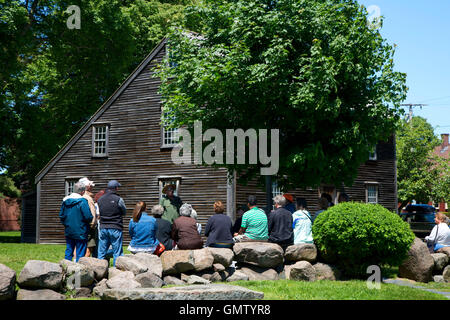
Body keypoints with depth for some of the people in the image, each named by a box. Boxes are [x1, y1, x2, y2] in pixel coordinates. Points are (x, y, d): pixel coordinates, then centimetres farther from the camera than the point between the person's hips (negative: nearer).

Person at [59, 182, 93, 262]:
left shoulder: (65, 200, 5)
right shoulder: (82, 201, -16)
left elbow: (61, 216, 9)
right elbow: (88, 217, -20)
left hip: (68, 231, 6)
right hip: (80, 232, -6)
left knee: (68, 253, 15)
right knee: (80, 254, 2)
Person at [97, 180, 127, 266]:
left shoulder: (100, 199, 6)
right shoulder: (118, 199, -9)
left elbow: (98, 213, 8)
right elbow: (124, 212, 3)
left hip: (103, 228, 5)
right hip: (115, 228, -4)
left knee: (101, 252, 11)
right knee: (117, 252, 2)